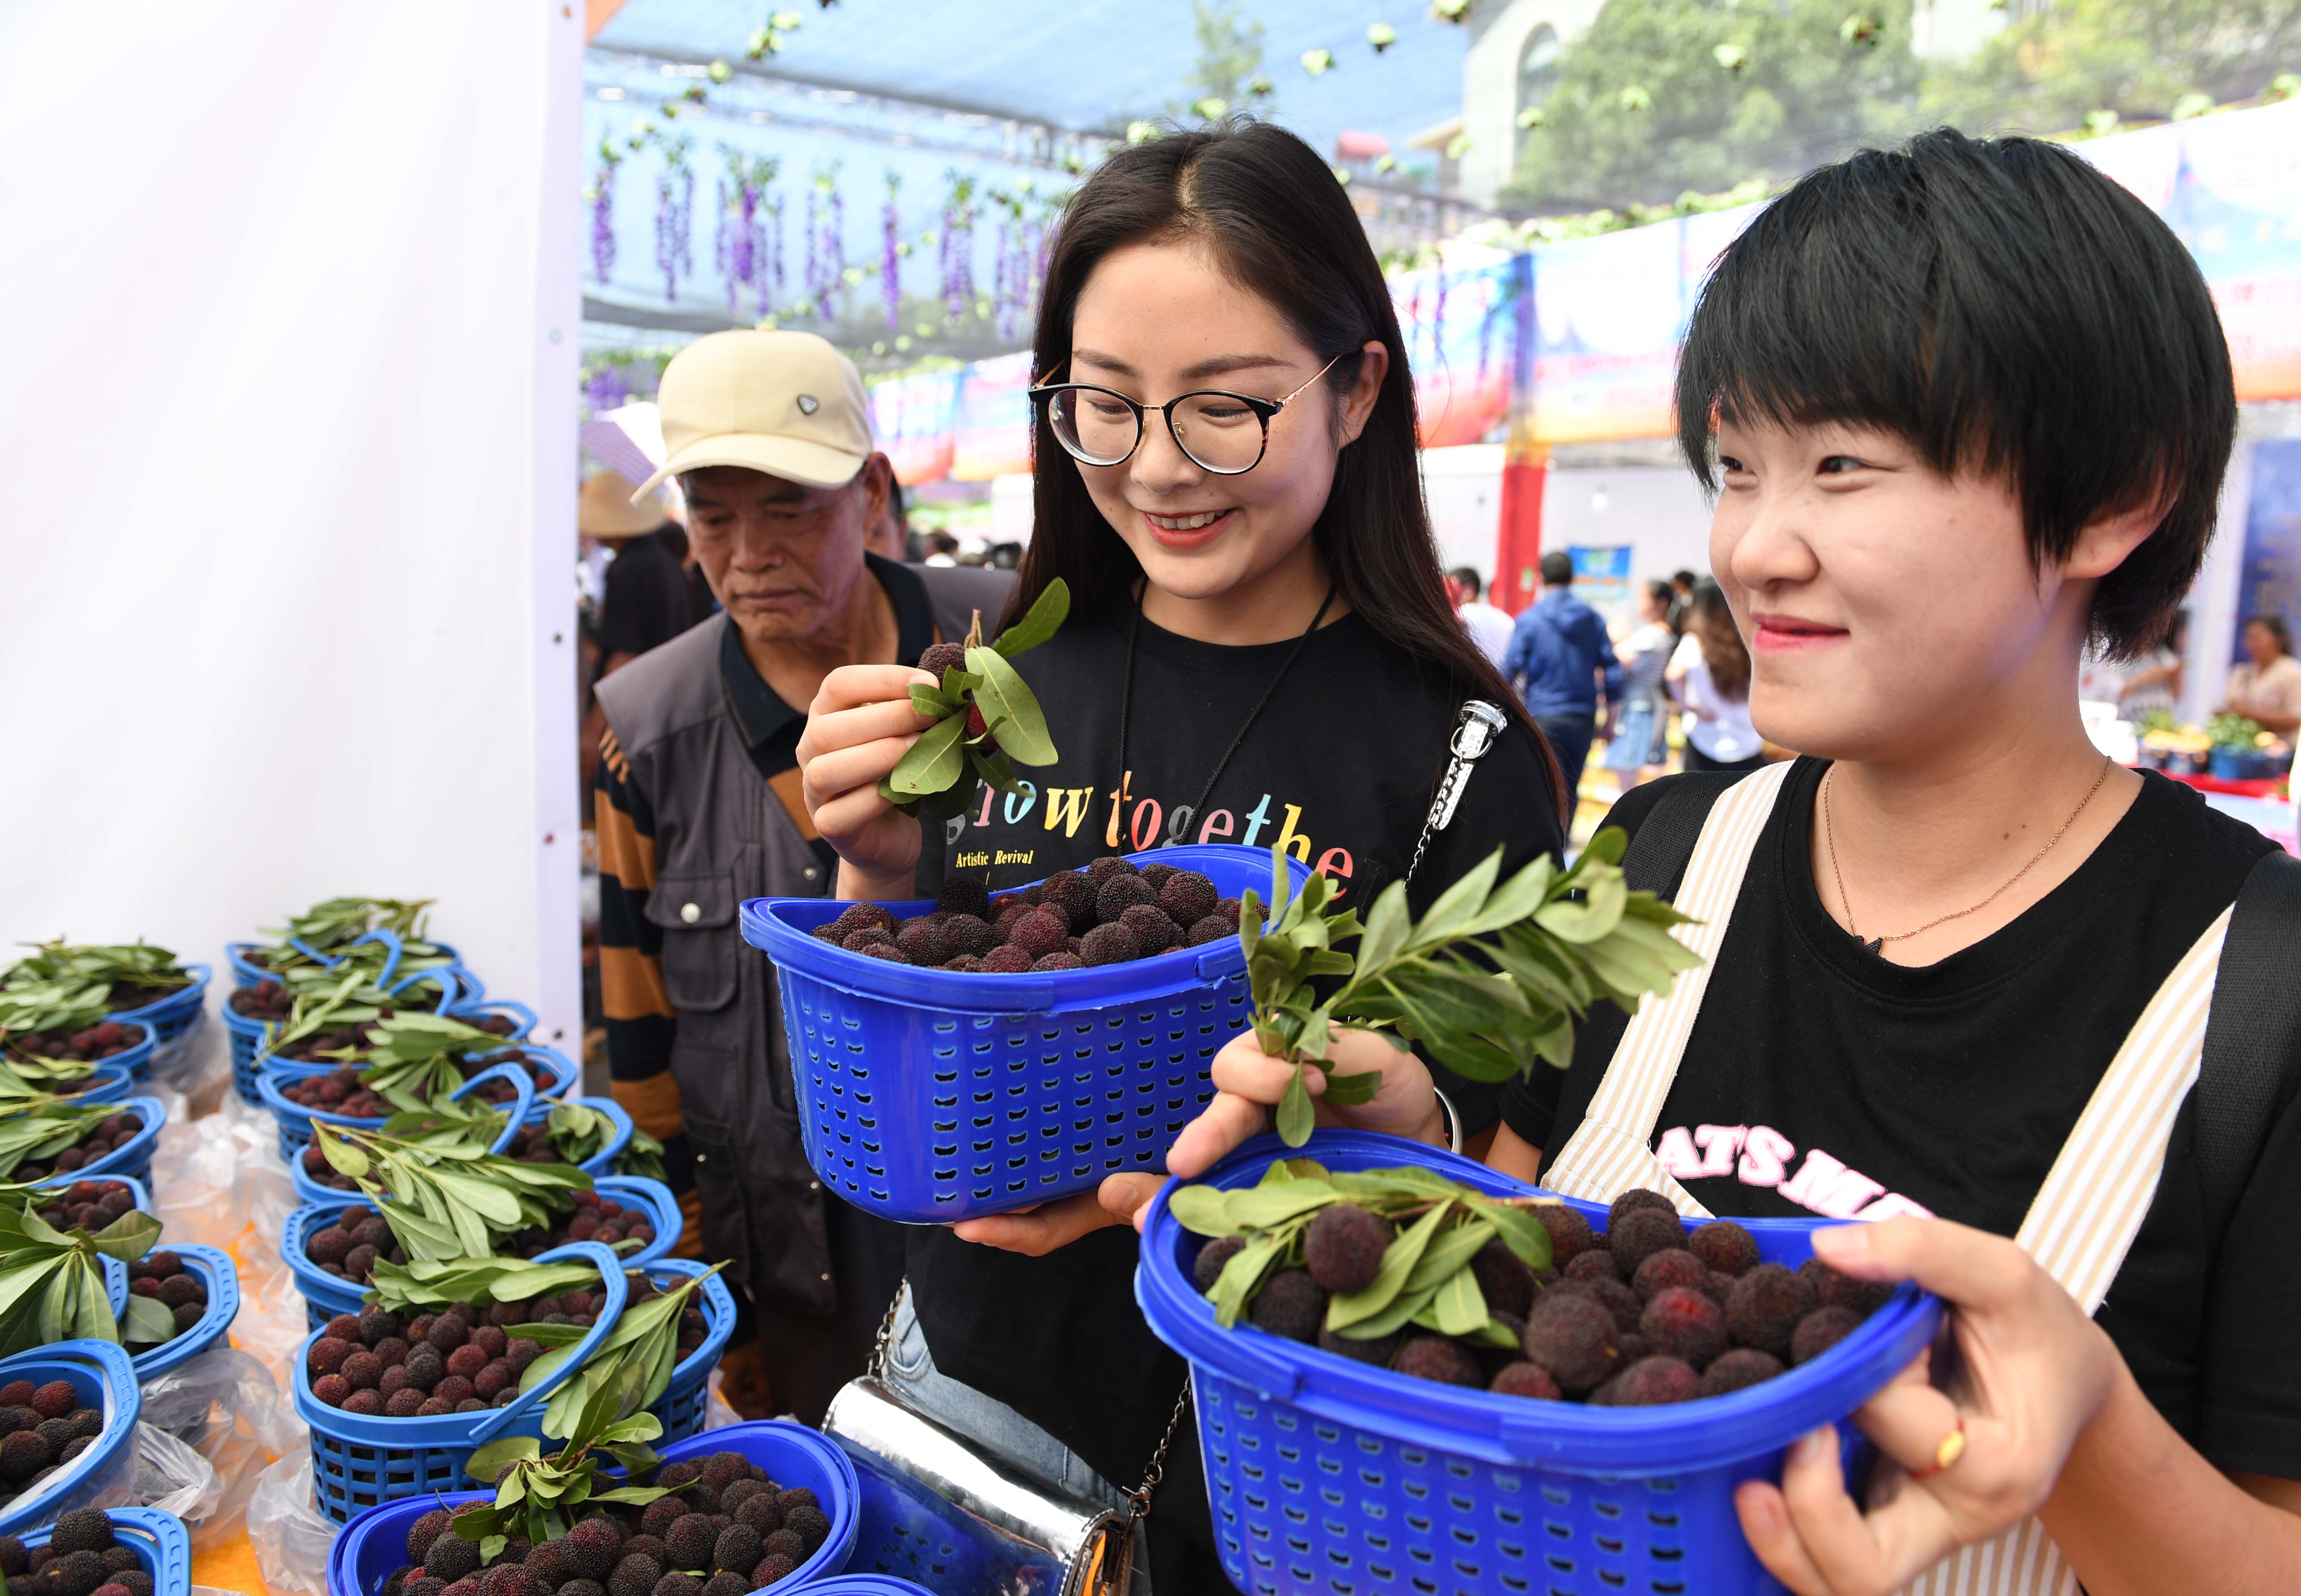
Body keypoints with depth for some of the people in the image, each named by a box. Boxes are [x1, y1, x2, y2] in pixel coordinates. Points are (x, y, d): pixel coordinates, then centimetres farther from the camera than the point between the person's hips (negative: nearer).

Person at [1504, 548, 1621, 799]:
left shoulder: (1528, 621, -5)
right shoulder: (1593, 619, 6)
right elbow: (1611, 668, 6)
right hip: (1583, 719, 4)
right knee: (1570, 790, 15)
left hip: (1543, 719, -4)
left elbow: (1510, 668, -7)